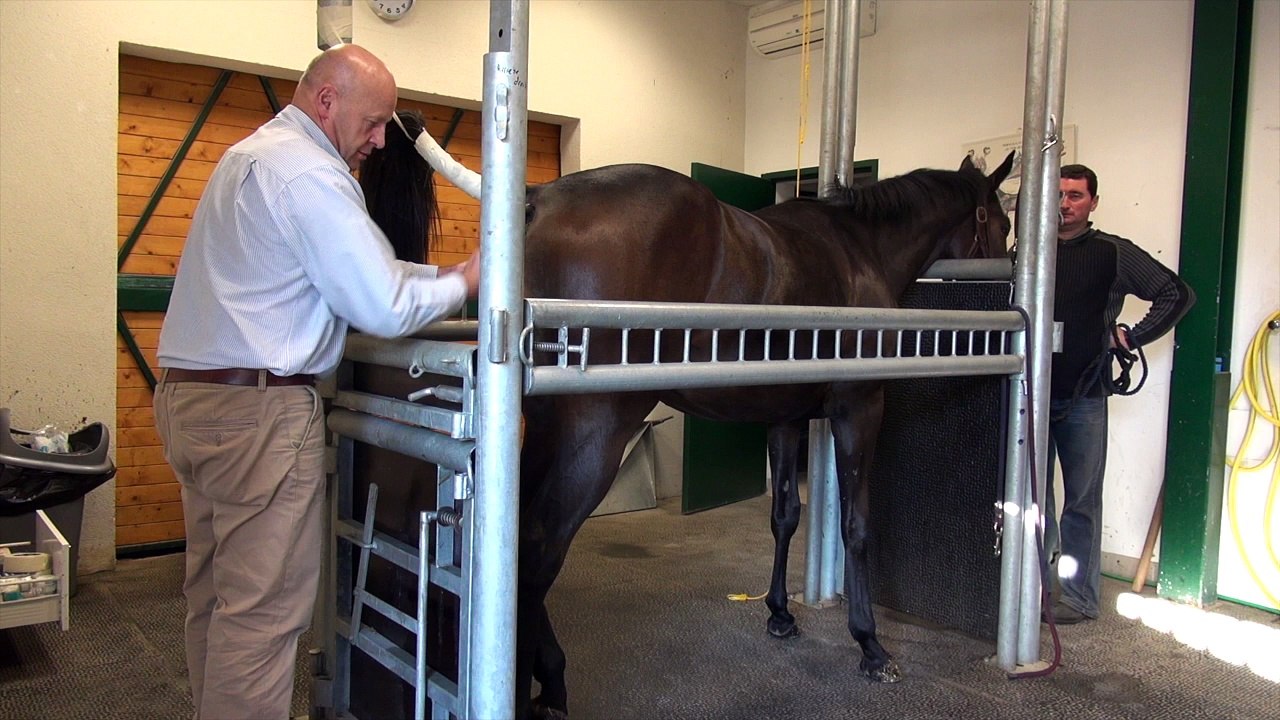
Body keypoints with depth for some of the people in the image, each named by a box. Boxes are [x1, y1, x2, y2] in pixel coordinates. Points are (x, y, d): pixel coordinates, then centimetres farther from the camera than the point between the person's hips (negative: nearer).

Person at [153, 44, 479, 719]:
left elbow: (354, 265, 22)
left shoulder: (249, 155, 19)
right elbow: (382, 308, -17)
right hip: (260, 407, -11)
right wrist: (460, 284, 0)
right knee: (265, 606, -4)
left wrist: (439, 274, 15)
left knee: (215, 590, 17)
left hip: (190, 394, 11)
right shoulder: (309, 172, -13)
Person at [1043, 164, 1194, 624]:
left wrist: (1131, 337, -4)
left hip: (1083, 396, -3)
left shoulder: (1113, 254, -1)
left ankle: (1078, 596, 14)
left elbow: (1178, 294, 0)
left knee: (1082, 499, 5)